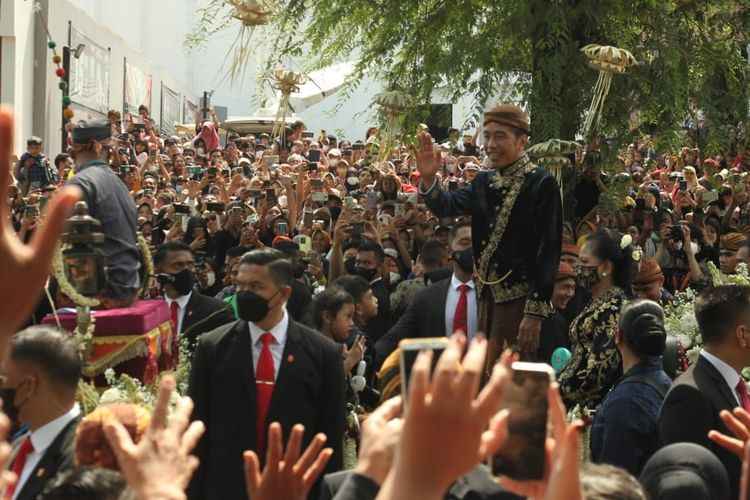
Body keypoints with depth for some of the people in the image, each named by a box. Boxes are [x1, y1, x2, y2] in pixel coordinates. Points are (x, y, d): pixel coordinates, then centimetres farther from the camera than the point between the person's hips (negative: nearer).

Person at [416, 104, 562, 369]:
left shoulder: (541, 184, -9)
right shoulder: (485, 183, 12)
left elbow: (549, 249, -14)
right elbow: (447, 205, -1)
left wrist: (535, 312, -19)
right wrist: (429, 178, -22)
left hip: (521, 297, -7)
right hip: (488, 295, 7)